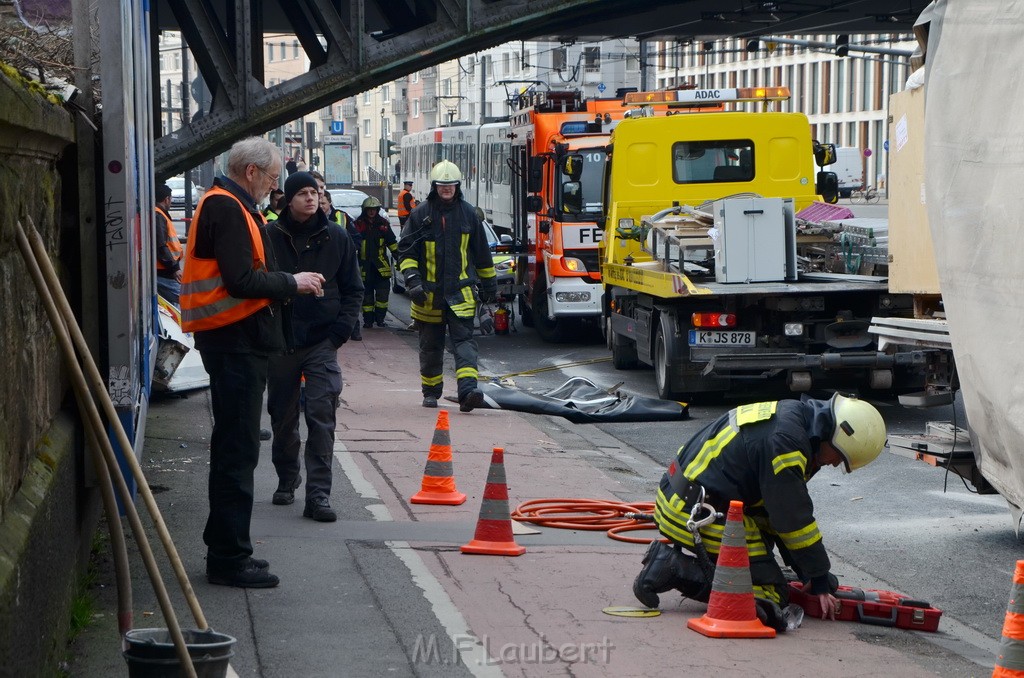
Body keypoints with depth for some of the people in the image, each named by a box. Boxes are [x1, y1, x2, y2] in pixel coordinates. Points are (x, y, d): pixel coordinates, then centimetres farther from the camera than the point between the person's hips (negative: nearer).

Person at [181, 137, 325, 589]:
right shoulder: (226, 209, -15)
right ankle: (229, 558, -1)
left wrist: (287, 284, 7)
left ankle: (226, 548, 26)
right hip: (235, 342, -11)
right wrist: (292, 284, -10)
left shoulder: (232, 207, 18)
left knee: (234, 448, 17)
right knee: (237, 450, -6)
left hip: (238, 342, 11)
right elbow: (242, 281, -22)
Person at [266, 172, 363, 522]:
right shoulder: (271, 237, -2)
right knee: (283, 417, 13)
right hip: (280, 342, 1)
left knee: (322, 417, -9)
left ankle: (318, 493, -9)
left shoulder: (336, 238, 3)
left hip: (322, 341, -1)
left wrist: (341, 328, -3)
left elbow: (353, 289, 8)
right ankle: (287, 480, 33)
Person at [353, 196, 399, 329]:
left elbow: (392, 243, 13)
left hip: (381, 263, 2)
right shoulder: (358, 224, -1)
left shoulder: (383, 224, 7)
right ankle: (368, 319, 11)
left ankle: (380, 318, 7)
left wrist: (398, 258, 10)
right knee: (367, 293, 4)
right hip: (365, 265, -1)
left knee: (383, 291, -3)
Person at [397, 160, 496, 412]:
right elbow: (406, 249, 1)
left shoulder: (468, 213, 6)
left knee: (464, 340, -12)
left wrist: (489, 283, 19)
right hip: (429, 293, 0)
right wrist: (412, 280, -12)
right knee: (431, 345, 10)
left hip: (461, 292, 0)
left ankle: (468, 391, -24)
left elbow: (481, 252, 15)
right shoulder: (420, 214, 1)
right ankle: (431, 392, 25)